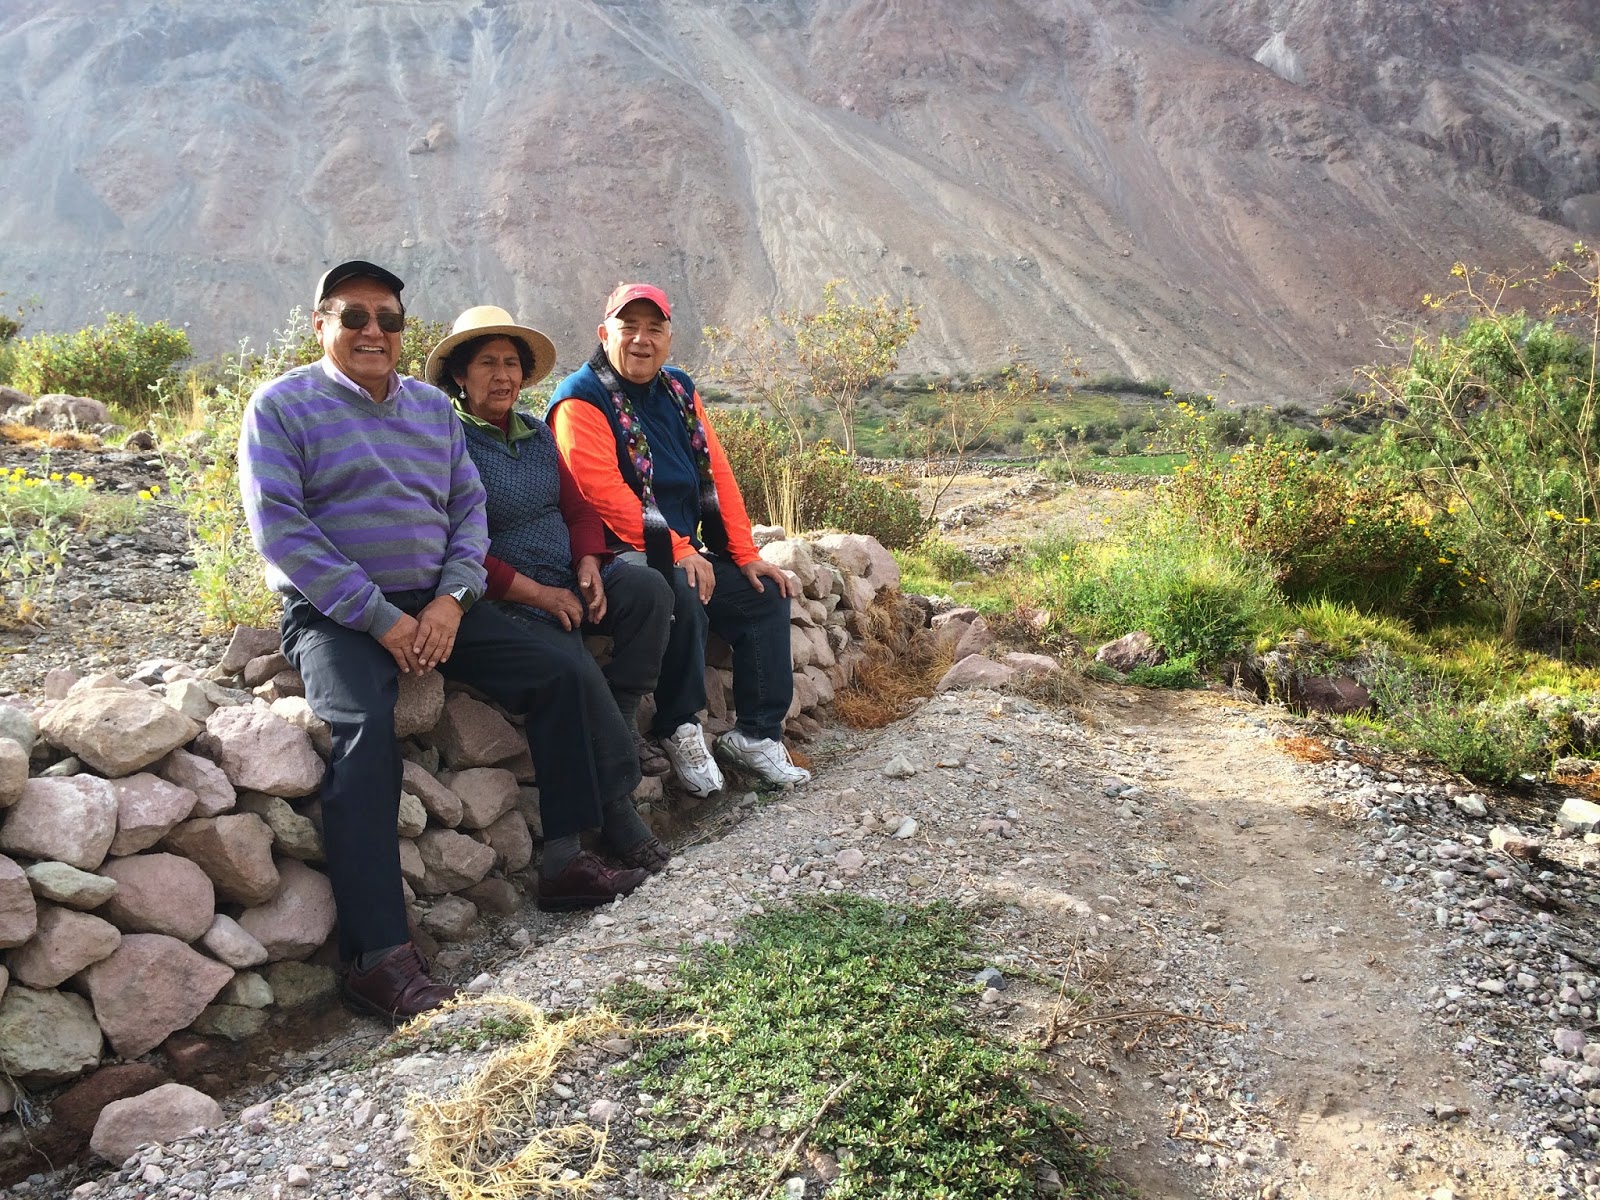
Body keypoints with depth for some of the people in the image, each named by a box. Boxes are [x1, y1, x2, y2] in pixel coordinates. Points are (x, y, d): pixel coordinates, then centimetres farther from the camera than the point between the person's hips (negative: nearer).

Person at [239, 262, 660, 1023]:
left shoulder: (432, 407, 15)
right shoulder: (282, 405, -2)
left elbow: (468, 506, 10)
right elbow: (280, 529, -12)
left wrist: (452, 598, -9)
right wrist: (381, 619, -17)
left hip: (436, 603, 6)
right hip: (336, 612, -6)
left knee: (557, 678, -6)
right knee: (366, 727, -32)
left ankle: (564, 861, 5)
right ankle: (376, 956, -31)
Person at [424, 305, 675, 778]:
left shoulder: (536, 432, 16)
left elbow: (578, 508, 16)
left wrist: (589, 565, -6)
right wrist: (539, 594, -16)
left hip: (573, 582, 7)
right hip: (511, 600, -7)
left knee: (650, 589, -18)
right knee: (578, 675, -28)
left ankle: (623, 717, -5)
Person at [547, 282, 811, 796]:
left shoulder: (679, 391, 13)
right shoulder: (582, 399, -11)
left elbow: (717, 473, 11)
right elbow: (604, 492, -22)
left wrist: (745, 555, 4)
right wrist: (679, 551, -23)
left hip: (686, 555, 9)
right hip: (620, 557, -8)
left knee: (766, 594, 3)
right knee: (683, 596, -34)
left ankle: (756, 733, 8)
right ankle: (679, 730, -15)